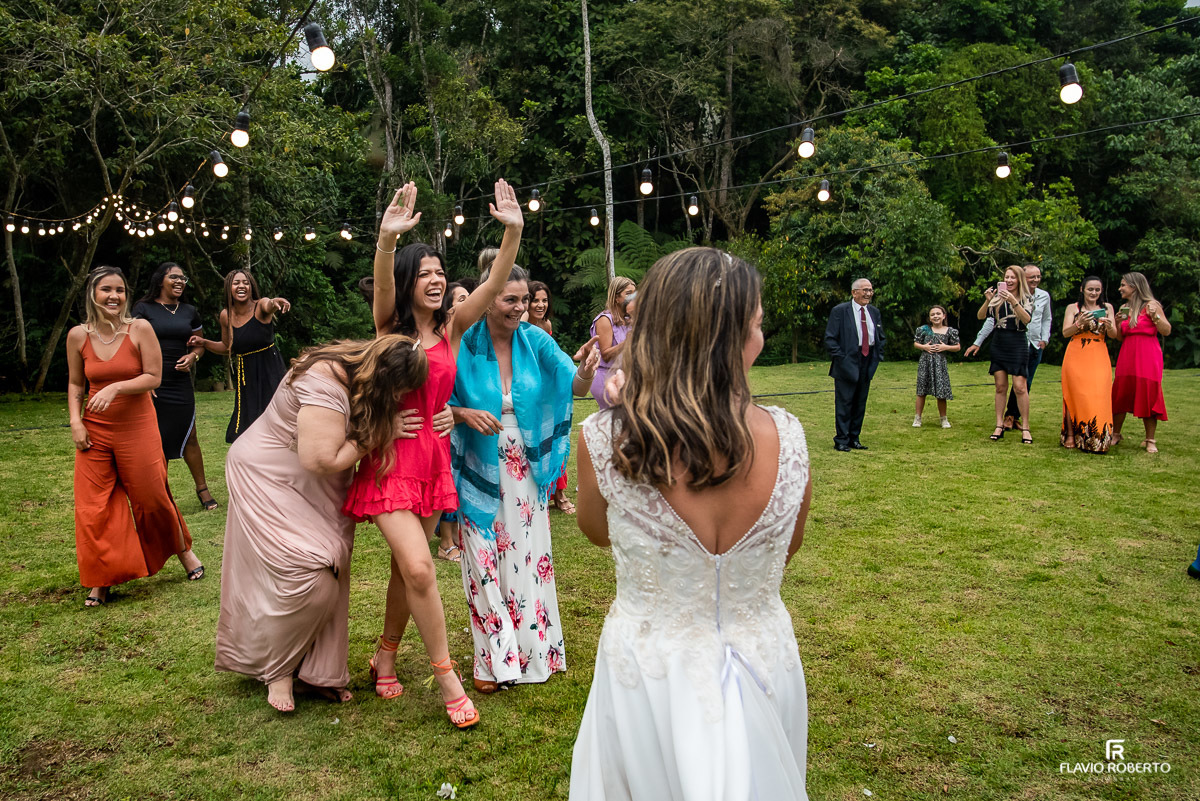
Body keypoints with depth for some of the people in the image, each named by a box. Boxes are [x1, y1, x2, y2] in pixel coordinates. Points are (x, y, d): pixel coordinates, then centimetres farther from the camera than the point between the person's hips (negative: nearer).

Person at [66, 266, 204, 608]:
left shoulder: (140, 329, -8)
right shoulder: (78, 336, 0)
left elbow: (153, 377, -10)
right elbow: (76, 384, 10)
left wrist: (115, 388, -24)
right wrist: (75, 421, -2)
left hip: (137, 428, -2)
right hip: (95, 432, 3)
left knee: (152, 498, 6)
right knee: (94, 507, 3)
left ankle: (183, 550, 32)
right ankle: (102, 580, 19)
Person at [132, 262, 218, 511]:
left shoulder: (189, 311, 12)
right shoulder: (144, 308, 0)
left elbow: (200, 344, 20)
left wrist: (193, 357, -3)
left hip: (180, 383, 3)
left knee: (188, 437, 4)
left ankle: (202, 488, 17)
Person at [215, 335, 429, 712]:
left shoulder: (356, 371, -5)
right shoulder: (325, 384, -32)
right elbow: (322, 460, -33)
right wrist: (379, 435, -23)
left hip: (315, 492, 9)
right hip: (269, 479, -8)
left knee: (330, 577, 3)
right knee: (306, 576, -15)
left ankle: (317, 670, 16)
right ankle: (277, 670, 9)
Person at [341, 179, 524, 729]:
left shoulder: (451, 328, 5)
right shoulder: (390, 326, -3)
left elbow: (494, 285, -6)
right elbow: (383, 285, -25)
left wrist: (514, 231, -19)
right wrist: (387, 238, -43)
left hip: (434, 456, 4)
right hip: (391, 456, -4)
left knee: (408, 566, 13)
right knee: (418, 567, -15)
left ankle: (385, 654, 34)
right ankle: (447, 678, 0)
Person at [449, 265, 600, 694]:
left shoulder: (535, 340, -6)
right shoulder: (464, 346, -11)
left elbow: (575, 387, -16)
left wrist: (586, 371, -38)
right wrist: (466, 414, -23)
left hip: (526, 473, 2)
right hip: (480, 473, -2)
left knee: (528, 558, 11)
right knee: (485, 563, 6)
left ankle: (533, 650, 31)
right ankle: (494, 660, 23)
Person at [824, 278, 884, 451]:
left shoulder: (874, 312, 12)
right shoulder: (839, 311, -7)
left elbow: (881, 337, 23)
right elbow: (830, 338, -8)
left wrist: (878, 356, 11)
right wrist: (841, 358, -13)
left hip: (867, 365, 6)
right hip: (847, 365, -6)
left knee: (860, 404, 11)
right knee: (844, 404, -3)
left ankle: (854, 438, 20)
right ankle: (841, 440, 4)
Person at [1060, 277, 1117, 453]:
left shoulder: (1107, 308, 12)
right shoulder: (1073, 308, 8)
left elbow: (1114, 334, 5)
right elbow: (1065, 332, -2)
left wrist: (1109, 326, -17)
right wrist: (1080, 323, -20)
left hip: (1098, 357, 1)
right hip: (1076, 356, -1)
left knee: (1098, 395, -9)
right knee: (1075, 394, -3)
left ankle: (1096, 439, -5)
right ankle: (1071, 435, 2)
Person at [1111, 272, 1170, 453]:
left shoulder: (1151, 305, -2)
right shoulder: (1124, 308, 14)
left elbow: (1167, 331, -6)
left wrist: (1155, 316, -21)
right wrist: (1118, 322, -2)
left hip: (1147, 357, -5)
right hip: (1127, 356, 5)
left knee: (1148, 396, -4)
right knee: (1120, 395, 4)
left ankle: (1150, 440, 3)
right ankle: (1115, 434, 16)